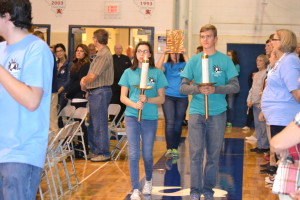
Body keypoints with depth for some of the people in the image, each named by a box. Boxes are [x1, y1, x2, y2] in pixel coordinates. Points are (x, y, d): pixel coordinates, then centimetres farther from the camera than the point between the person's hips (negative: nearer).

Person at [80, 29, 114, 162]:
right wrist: (85, 80, 1)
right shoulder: (102, 53, 16)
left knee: (100, 124, -5)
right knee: (93, 123, 16)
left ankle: (104, 153, 2)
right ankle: (95, 150, 24)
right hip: (95, 92, 10)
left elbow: (92, 76, -19)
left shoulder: (104, 55, -17)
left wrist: (84, 81, -1)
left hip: (100, 92, -10)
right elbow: (92, 74, 18)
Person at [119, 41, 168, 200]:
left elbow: (161, 98, 1)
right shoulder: (129, 72, 4)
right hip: (132, 116, 0)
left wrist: (147, 100, -17)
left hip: (150, 117, 0)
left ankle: (148, 180, 37)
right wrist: (134, 104, -16)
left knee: (147, 154, 9)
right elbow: (123, 97, 3)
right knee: (133, 154, -5)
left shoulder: (157, 73, 1)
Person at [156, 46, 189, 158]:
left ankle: (175, 148, 14)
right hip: (168, 97, -1)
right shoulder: (167, 65, 8)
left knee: (178, 124, 5)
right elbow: (158, 68, -12)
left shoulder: (184, 65, 8)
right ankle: (169, 149, -8)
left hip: (182, 98, 1)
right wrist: (164, 54, -16)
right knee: (170, 123, -9)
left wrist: (184, 54, -15)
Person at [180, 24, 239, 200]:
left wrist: (215, 89, -18)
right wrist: (198, 89, -19)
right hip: (197, 112, 0)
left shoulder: (225, 60, 1)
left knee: (214, 154, 7)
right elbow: (183, 87, 2)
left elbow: (235, 86, -2)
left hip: (217, 113, 0)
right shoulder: (194, 60, 5)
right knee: (196, 153, 0)